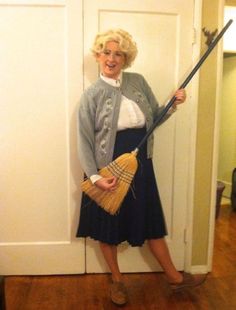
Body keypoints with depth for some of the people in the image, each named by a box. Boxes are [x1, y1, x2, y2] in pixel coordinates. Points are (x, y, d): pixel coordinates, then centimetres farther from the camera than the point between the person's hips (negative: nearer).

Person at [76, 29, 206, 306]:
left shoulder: (138, 82, 4)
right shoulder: (91, 95, -7)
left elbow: (155, 117, 12)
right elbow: (85, 141, -8)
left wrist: (173, 105, -6)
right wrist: (94, 176, -17)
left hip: (141, 165, 3)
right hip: (109, 169, -2)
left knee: (151, 221, 15)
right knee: (108, 225, 12)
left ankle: (174, 276, 34)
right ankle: (116, 280, 36)